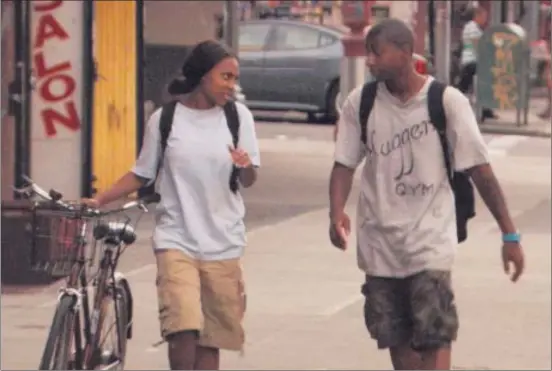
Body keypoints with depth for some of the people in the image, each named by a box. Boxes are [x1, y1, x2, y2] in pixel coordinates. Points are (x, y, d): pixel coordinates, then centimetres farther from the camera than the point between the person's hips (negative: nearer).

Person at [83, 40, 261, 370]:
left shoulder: (238, 116, 4)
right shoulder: (165, 119, 1)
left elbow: (249, 181, 2)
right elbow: (141, 175, 11)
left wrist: (245, 166, -20)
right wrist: (99, 200, 1)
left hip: (223, 243, 2)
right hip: (177, 240, -2)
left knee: (211, 339, 4)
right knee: (183, 332, -18)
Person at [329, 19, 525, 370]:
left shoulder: (447, 101, -10)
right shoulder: (360, 103, -2)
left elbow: (479, 170, -7)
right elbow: (345, 164, 2)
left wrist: (510, 234, -8)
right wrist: (337, 213, -17)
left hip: (430, 241, -4)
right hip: (379, 244, 4)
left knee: (434, 339, -12)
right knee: (397, 340, 11)